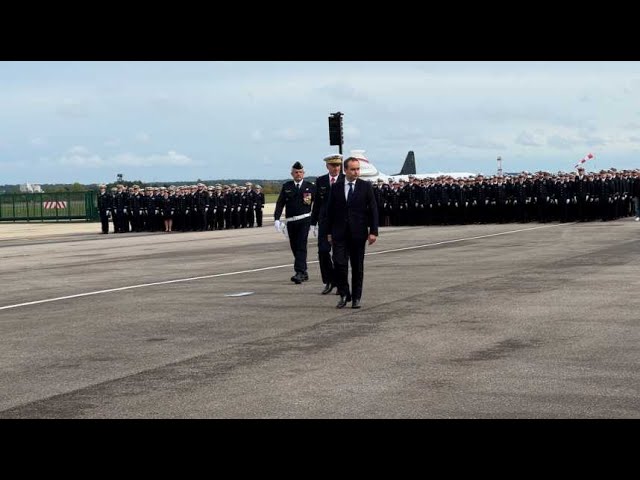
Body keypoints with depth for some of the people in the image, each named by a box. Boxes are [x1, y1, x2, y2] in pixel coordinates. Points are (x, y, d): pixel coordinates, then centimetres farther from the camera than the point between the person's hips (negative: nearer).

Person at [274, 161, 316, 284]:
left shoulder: (310, 187, 3)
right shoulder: (286, 186, 8)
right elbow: (280, 203, 4)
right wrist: (277, 219, -7)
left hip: (304, 220, -3)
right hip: (291, 222, 4)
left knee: (301, 246, -12)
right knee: (294, 247, 9)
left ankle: (299, 273, -16)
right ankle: (304, 272, 22)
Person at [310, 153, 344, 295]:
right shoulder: (320, 181, 7)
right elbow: (317, 203, 10)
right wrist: (314, 222, 8)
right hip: (325, 221, 2)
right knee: (323, 251, -4)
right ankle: (329, 281, 11)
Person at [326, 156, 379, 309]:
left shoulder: (366, 186, 1)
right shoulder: (336, 187, 5)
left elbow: (373, 210, 0)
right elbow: (330, 210, 9)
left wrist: (373, 231, -6)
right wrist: (329, 232, 6)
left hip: (358, 233, -1)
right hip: (340, 233, 1)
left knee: (357, 266, 5)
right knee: (339, 263, -8)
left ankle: (356, 297, 15)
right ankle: (344, 294, 8)